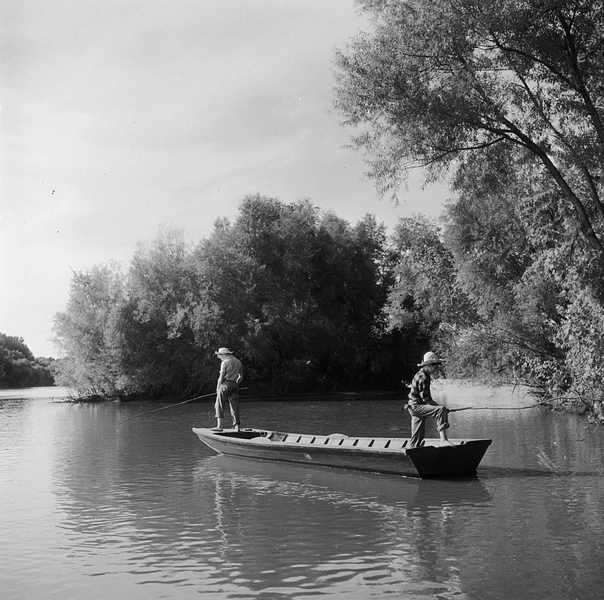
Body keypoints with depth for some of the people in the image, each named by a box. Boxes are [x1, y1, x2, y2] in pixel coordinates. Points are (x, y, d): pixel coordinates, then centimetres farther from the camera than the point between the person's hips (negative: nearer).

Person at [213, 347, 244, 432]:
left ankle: (219, 426, -7)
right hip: (235, 385, 6)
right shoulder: (238, 362, 14)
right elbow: (241, 376, 15)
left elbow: (221, 377, -8)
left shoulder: (225, 362, -6)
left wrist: (218, 389, -2)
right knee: (234, 406, 8)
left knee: (220, 406, -2)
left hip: (225, 384, -6)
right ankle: (236, 426, 2)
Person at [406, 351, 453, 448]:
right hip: (416, 406, -11)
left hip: (416, 407, 11)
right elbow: (426, 398, -20)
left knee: (419, 436, 15)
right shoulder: (423, 377, -16)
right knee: (441, 410, -28)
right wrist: (440, 407, -14)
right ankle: (443, 440, -36)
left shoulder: (421, 374, 16)